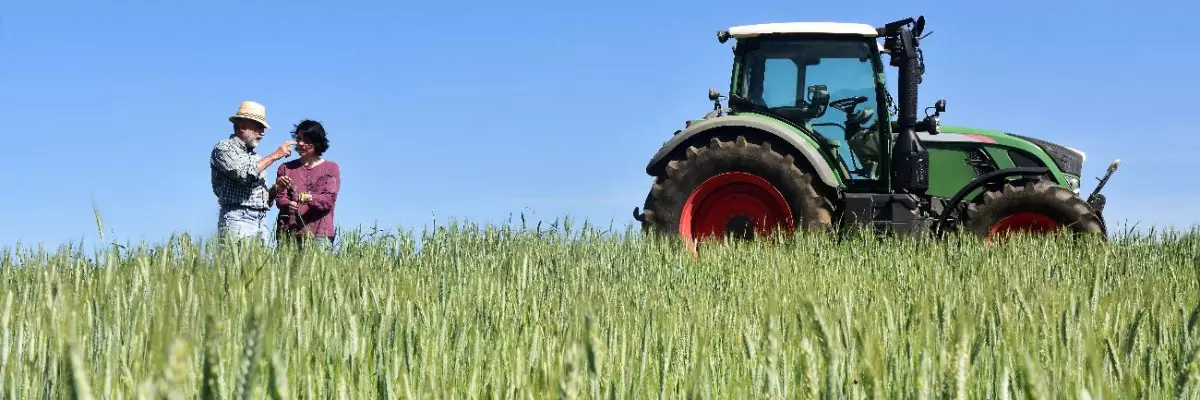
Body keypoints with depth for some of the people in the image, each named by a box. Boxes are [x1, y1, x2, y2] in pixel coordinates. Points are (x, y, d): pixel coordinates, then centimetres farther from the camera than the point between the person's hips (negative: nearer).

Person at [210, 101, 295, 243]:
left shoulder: (256, 158, 24)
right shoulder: (224, 148, 4)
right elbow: (244, 174, -14)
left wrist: (275, 188, 4)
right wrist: (274, 156, -6)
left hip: (261, 222, 6)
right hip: (238, 220, -6)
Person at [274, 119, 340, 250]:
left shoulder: (331, 168, 10)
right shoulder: (286, 168, 17)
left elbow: (329, 199, -2)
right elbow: (280, 197, 7)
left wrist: (310, 198, -23)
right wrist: (288, 205, -16)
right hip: (289, 232, 2)